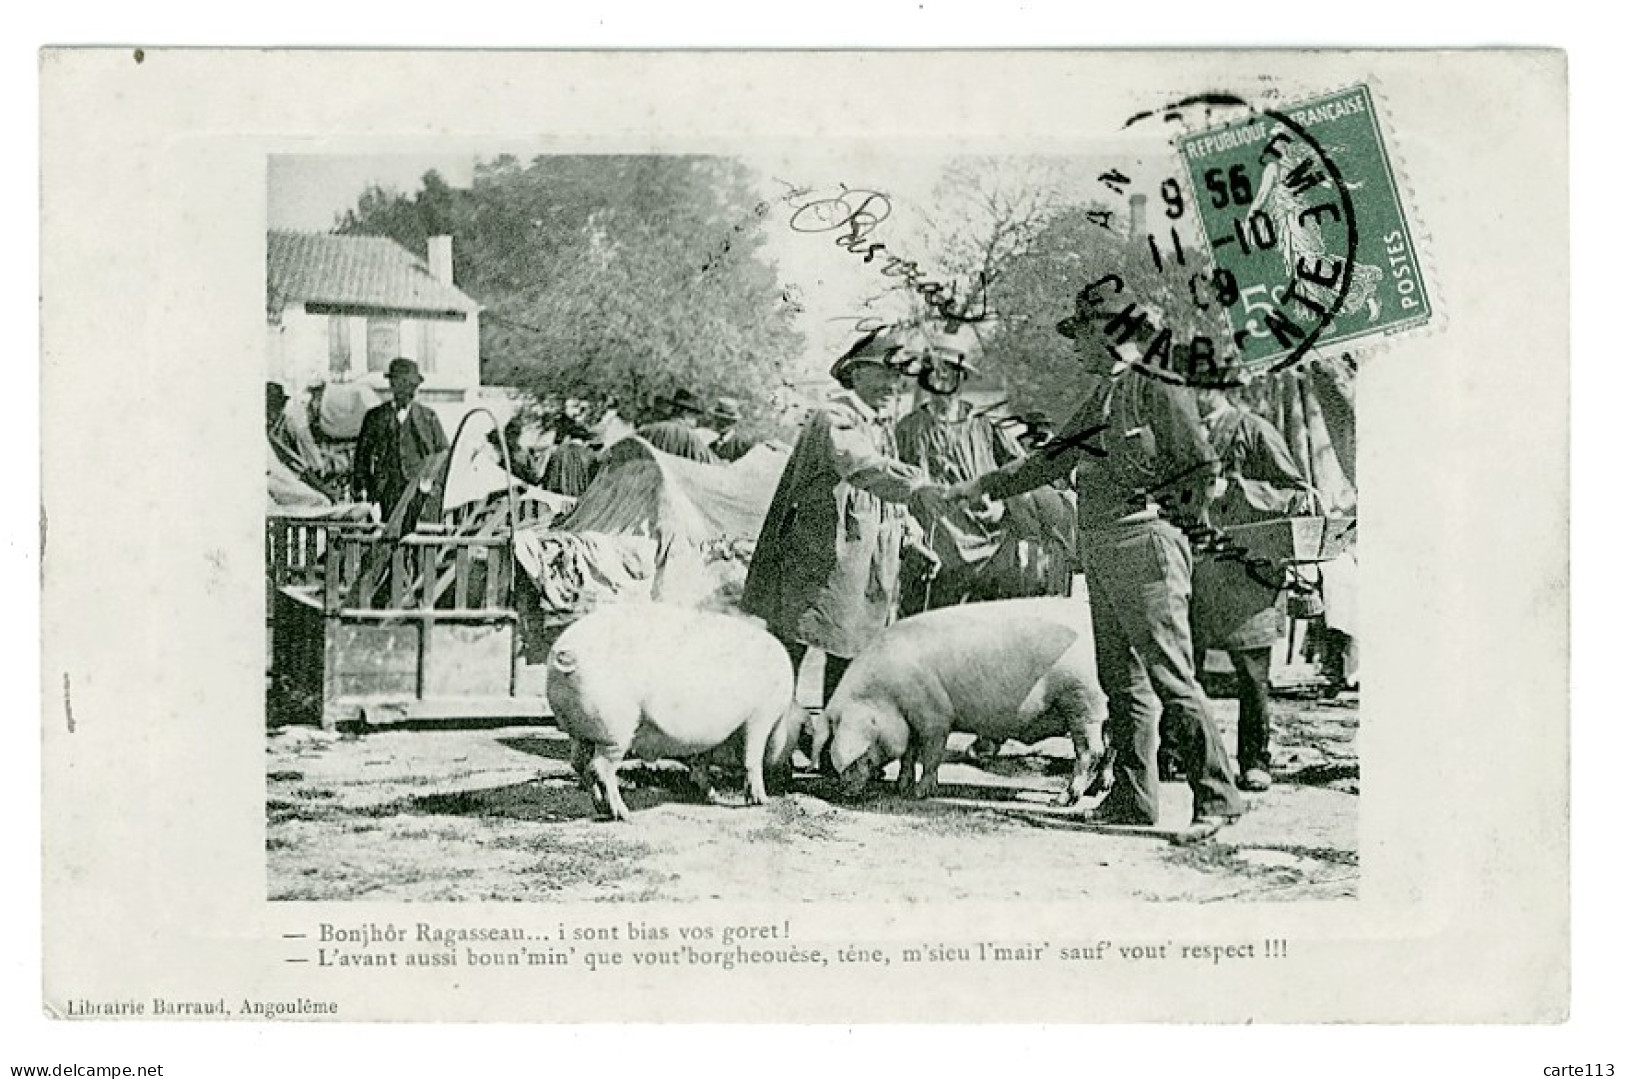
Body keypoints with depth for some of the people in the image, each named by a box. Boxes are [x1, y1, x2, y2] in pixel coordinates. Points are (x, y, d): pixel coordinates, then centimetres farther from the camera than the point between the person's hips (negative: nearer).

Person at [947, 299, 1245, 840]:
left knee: (1170, 675, -11)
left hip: (1144, 546, -9)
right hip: (1099, 553, 9)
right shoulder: (1098, 399, 19)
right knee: (1120, 679, 10)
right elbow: (1049, 461, 26)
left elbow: (1204, 470, -8)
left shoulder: (1157, 386, -7)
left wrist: (1144, 501, -8)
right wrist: (981, 486, 25)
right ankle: (1133, 796, 15)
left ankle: (1217, 795, -7)